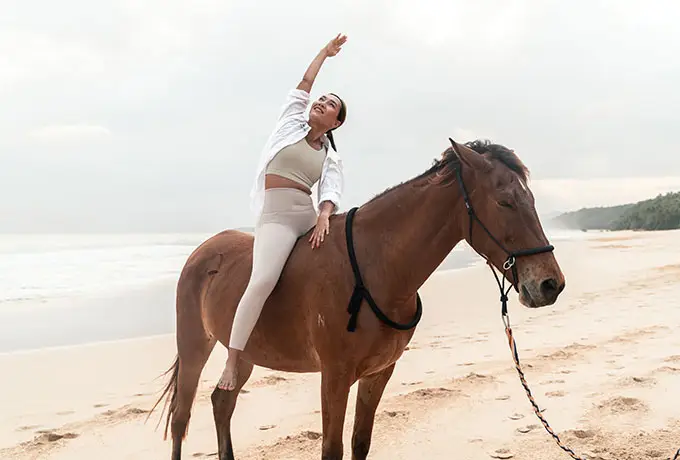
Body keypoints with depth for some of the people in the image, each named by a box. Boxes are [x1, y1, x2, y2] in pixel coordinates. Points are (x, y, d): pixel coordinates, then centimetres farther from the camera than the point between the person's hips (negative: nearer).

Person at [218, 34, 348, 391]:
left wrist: (324, 217, -23)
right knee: (263, 281, -28)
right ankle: (232, 361, -23)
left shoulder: (331, 158, 15)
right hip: (276, 216, -5)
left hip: (310, 218, 5)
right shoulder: (291, 124, 12)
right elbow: (304, 84, 16)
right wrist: (325, 52, 30)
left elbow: (331, 193, -2)